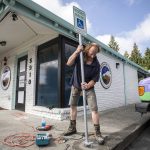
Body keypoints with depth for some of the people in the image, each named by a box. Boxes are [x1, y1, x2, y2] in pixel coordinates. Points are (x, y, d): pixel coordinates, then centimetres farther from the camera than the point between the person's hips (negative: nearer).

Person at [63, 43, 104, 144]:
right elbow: (69, 63, -28)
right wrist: (76, 52, -36)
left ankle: (98, 133, 3)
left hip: (89, 87, -2)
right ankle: (72, 128, 28)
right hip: (76, 85, 3)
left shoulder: (96, 64, -18)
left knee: (94, 108, -11)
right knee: (73, 105, 9)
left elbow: (95, 79, -16)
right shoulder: (79, 56, -15)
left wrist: (88, 85, -35)